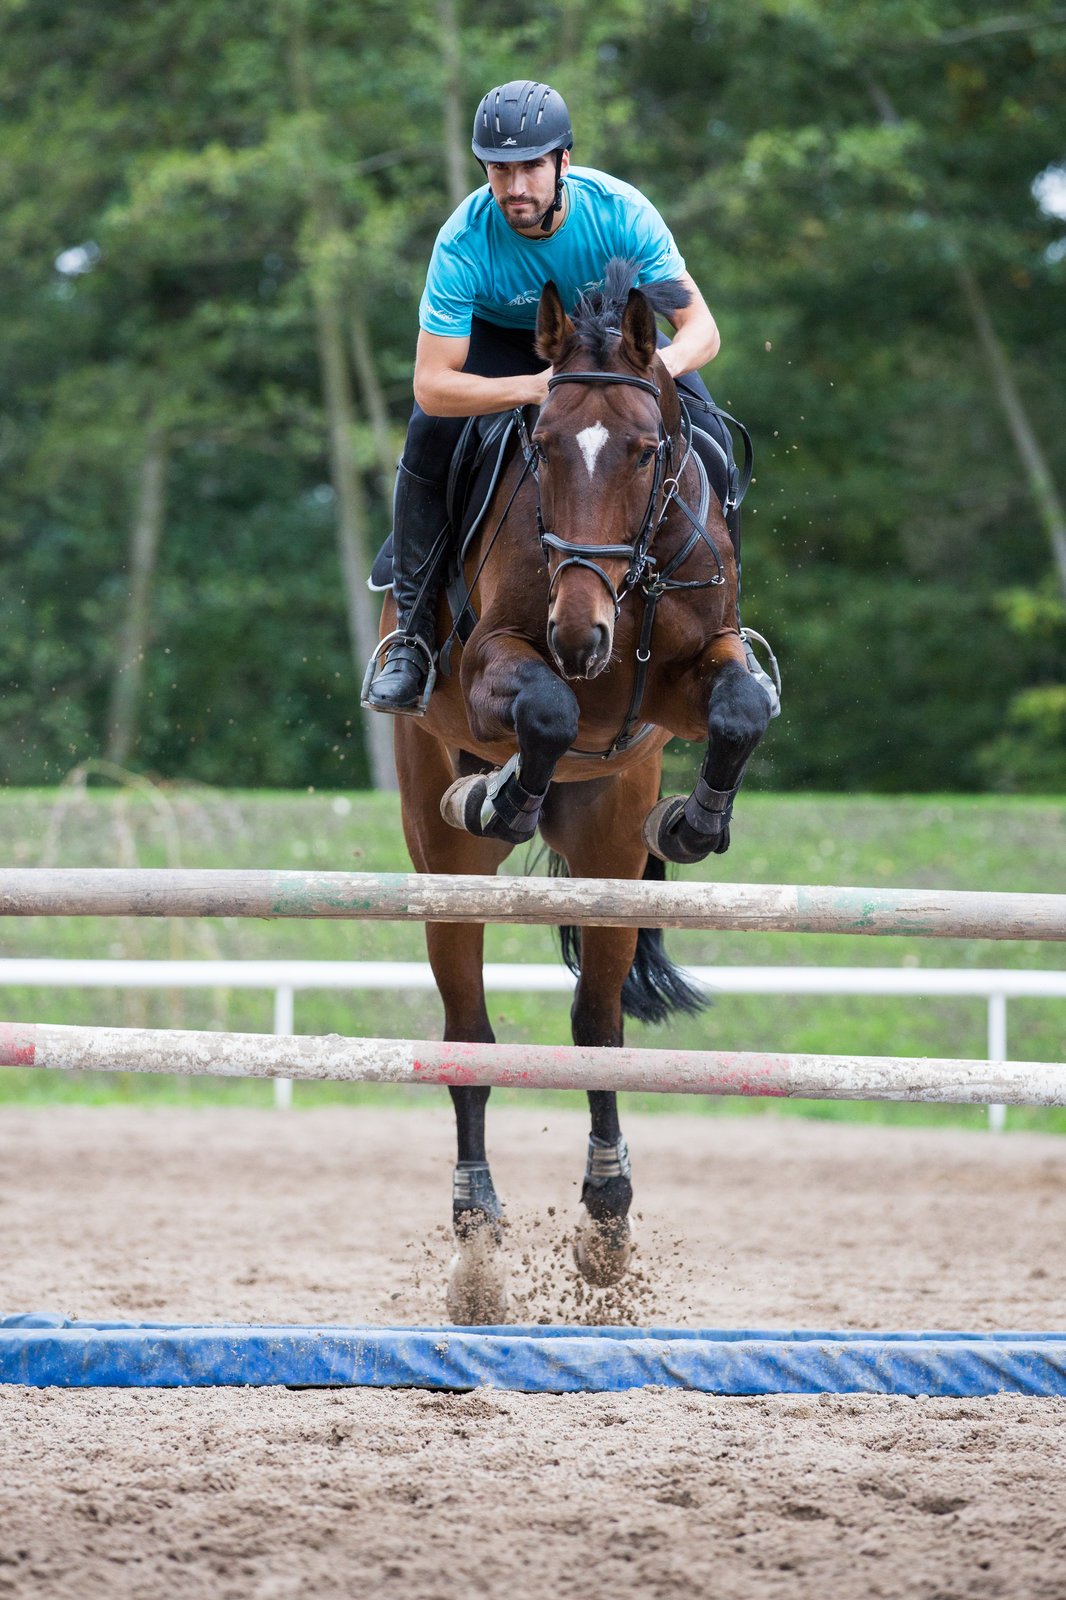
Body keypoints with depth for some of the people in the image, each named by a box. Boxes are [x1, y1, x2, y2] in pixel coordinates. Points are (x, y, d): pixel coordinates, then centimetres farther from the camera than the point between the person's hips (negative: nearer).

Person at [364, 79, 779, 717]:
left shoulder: (620, 210, -31)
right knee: (431, 436, -29)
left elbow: (701, 326, -28)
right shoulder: (464, 242, -34)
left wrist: (657, 365, -52)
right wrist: (532, 388, -52)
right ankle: (409, 635, -16)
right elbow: (432, 385, -36)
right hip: (501, 340, -1)